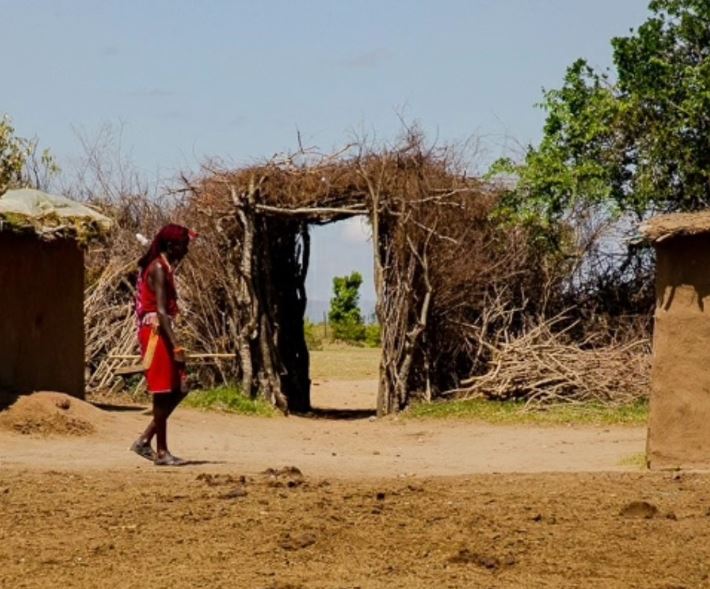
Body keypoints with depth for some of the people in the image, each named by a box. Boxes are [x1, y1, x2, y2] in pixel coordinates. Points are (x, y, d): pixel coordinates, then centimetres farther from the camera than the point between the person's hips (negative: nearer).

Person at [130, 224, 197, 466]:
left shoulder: (163, 268, 17)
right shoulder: (159, 269, -13)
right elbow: (160, 311, -21)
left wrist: (174, 343, 19)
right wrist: (175, 346, -25)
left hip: (161, 334, 10)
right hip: (156, 333, -10)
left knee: (179, 390, 10)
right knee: (163, 393, -5)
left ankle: (145, 441, 12)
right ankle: (161, 452, 0)